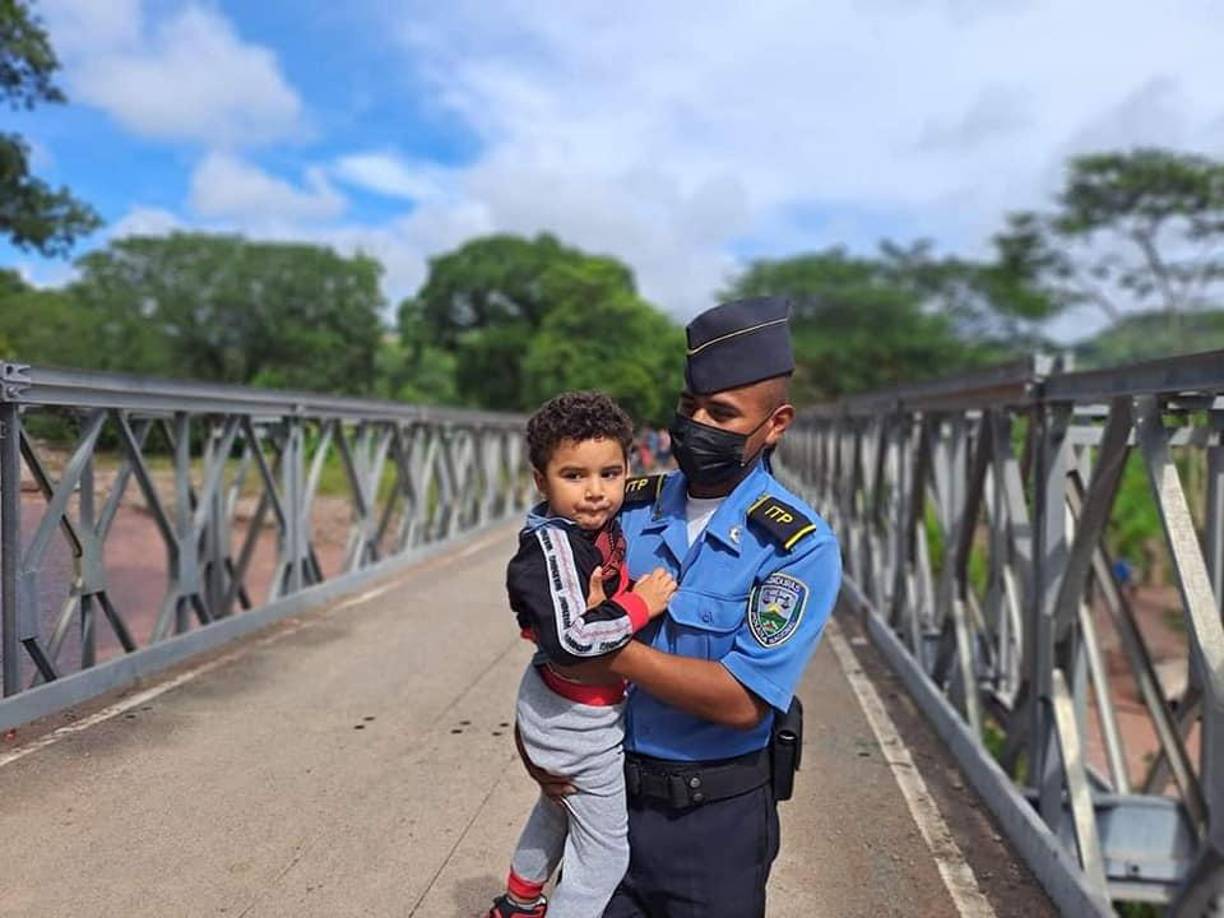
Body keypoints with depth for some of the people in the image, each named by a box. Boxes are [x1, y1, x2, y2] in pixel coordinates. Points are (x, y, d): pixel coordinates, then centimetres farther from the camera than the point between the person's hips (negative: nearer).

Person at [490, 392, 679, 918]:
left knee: (558, 809, 33)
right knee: (606, 854, 8)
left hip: (556, 705, 10)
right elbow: (567, 639, -38)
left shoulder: (600, 525, -3)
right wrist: (639, 606, -28)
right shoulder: (553, 545, -28)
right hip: (581, 721, -10)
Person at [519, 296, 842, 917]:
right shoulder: (629, 507, -3)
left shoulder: (800, 547, -17)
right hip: (604, 788, 3)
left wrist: (610, 648, -23)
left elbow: (742, 700, -24)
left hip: (716, 817, -3)